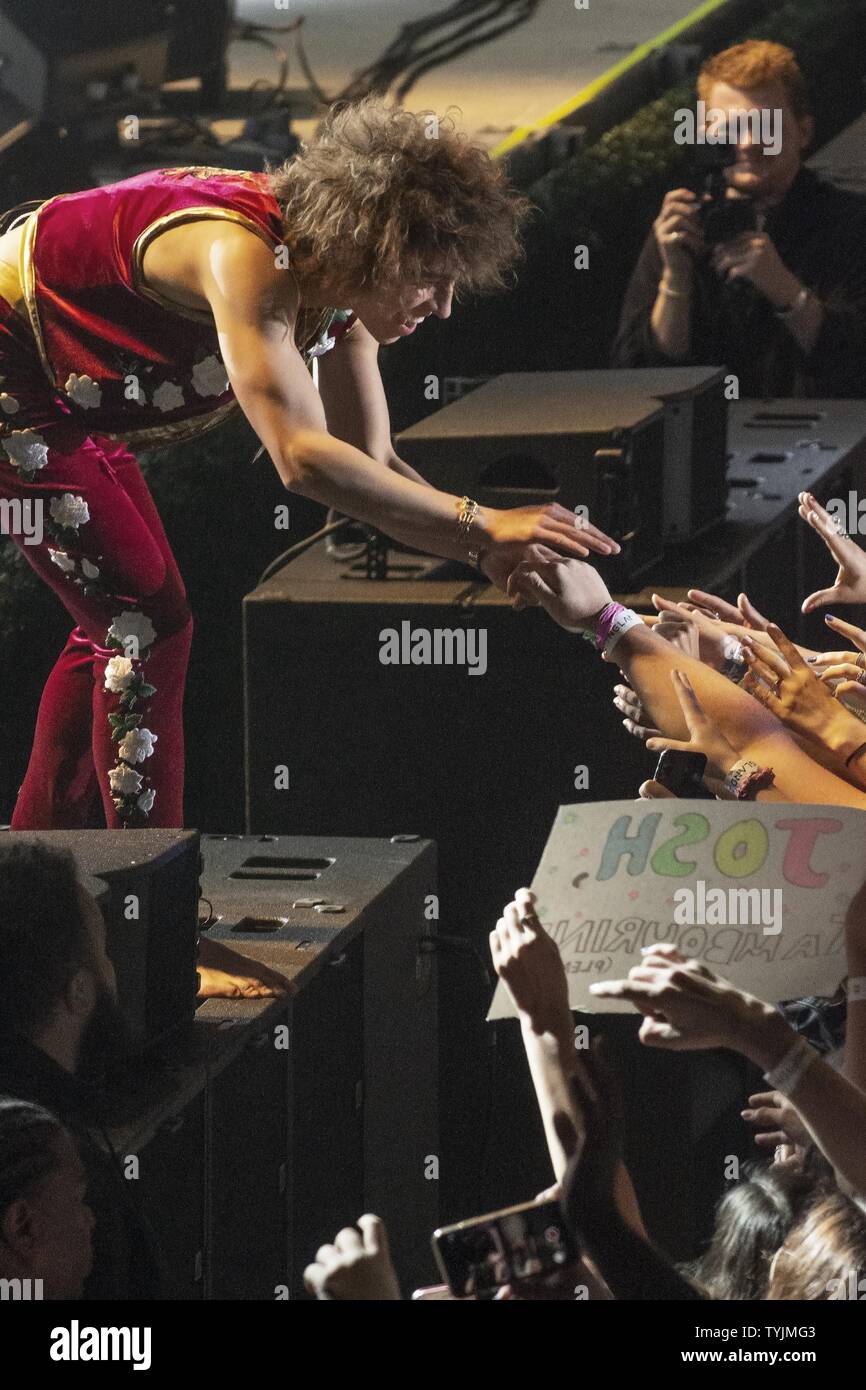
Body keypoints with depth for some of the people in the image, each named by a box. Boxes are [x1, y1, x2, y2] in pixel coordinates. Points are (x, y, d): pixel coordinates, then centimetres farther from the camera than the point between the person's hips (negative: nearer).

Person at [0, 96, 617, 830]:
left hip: (64, 395, 10)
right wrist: (483, 525, -40)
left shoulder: (333, 285, -6)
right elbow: (302, 457, -42)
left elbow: (374, 464, 0)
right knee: (148, 626, -10)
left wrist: (491, 555, -15)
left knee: (117, 622, 15)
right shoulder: (244, 256, -33)